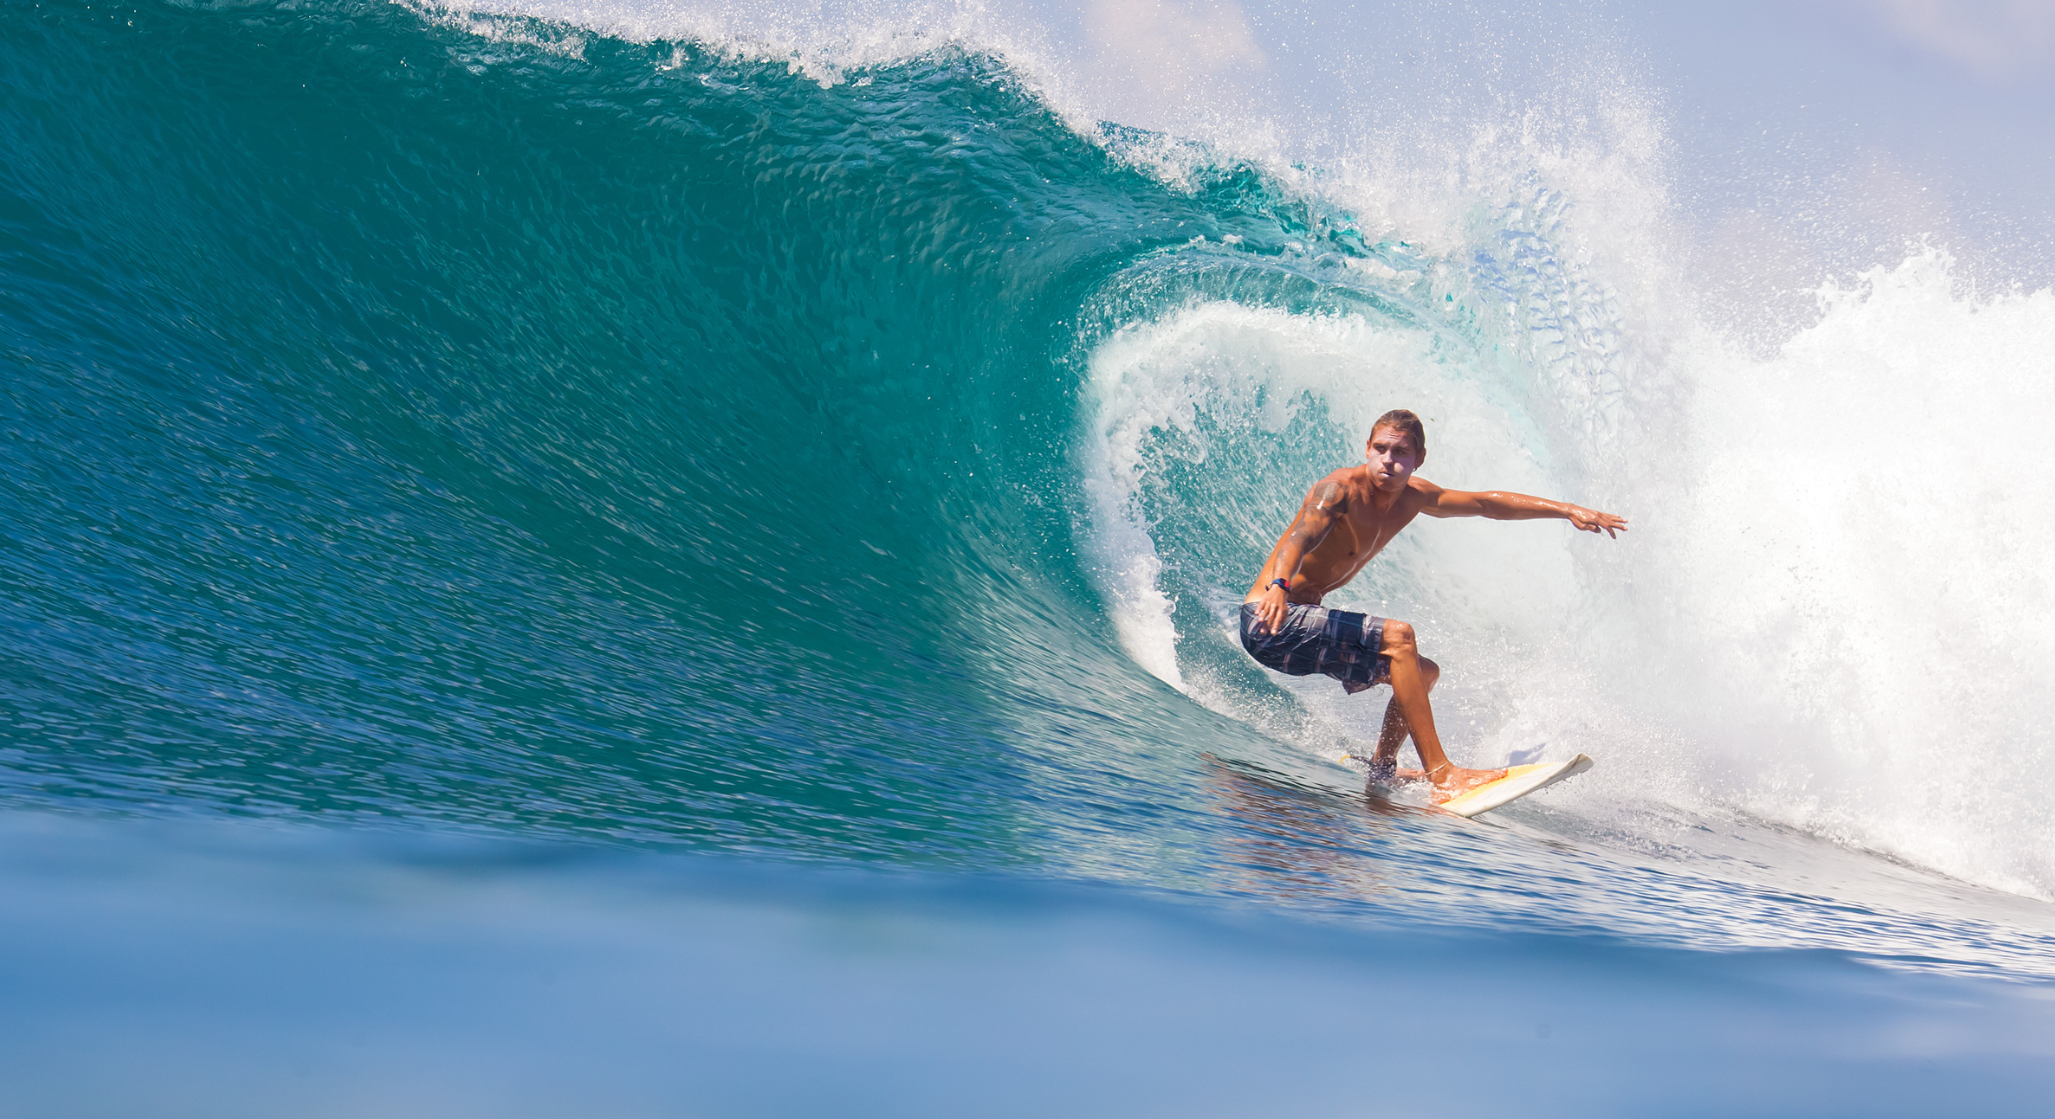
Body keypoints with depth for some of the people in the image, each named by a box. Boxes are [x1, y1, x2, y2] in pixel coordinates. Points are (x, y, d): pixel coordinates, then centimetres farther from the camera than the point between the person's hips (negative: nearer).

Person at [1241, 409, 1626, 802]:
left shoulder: (1412, 497, 6)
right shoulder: (1339, 490, -18)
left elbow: (1487, 503, 17)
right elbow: (1299, 537, -37)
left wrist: (1567, 510, 16)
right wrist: (1278, 586, -58)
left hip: (1300, 624, 10)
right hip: (1270, 621, -10)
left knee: (1423, 672, 14)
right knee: (1397, 637, -24)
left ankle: (1381, 770, 16)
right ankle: (1439, 772, -25)